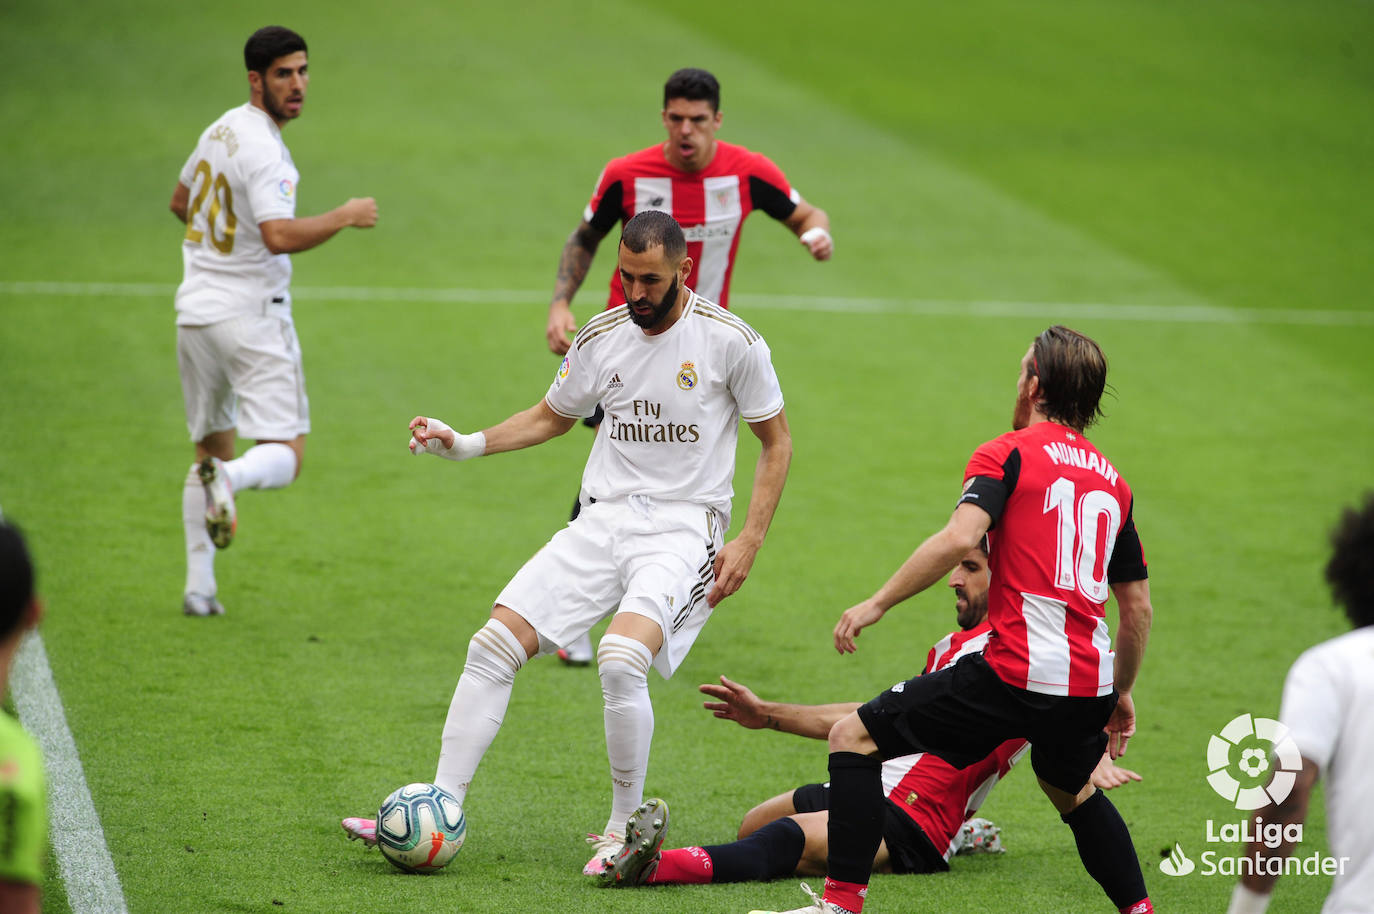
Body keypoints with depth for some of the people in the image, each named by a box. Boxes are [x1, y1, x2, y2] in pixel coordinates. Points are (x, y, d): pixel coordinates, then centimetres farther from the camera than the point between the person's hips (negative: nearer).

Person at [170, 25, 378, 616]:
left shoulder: (221, 129, 9)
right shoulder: (264, 150, -17)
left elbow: (180, 202, 25)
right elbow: (281, 236, -30)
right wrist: (346, 216, -17)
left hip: (195, 312, 8)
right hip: (250, 316, -8)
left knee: (211, 447, 18)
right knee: (285, 456, -6)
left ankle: (198, 588, 14)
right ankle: (229, 479, -38)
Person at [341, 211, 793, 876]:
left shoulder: (732, 342, -7)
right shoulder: (602, 337, 6)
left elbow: (776, 443, 3)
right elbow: (551, 417, 22)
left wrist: (749, 543, -6)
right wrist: (464, 444, 7)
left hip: (683, 528, -5)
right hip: (602, 520, 5)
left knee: (620, 659, -30)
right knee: (494, 645, -11)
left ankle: (624, 828, -10)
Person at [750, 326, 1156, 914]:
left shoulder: (1007, 453, -1)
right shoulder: (1111, 479, 18)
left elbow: (960, 537, -19)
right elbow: (1138, 606, 20)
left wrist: (878, 603, -13)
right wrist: (1121, 693, 31)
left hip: (1016, 673, -7)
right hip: (1090, 685, 7)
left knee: (853, 737, 3)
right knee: (1072, 791, 37)